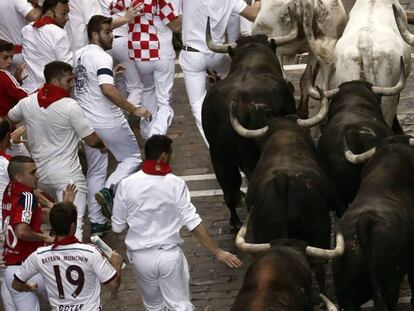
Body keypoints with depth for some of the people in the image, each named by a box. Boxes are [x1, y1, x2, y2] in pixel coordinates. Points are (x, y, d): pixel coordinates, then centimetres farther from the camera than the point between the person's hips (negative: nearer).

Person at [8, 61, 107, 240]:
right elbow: (91, 140, -11)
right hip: (67, 175, -6)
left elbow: (10, 119, 23)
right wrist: (102, 146, 12)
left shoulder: (27, 103, 2)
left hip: (39, 174, 6)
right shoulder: (70, 106, -15)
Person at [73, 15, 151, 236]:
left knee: (95, 170, 13)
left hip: (87, 122, 8)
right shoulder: (102, 58, -17)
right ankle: (108, 189, -12)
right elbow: (107, 89, -30)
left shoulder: (79, 55, 10)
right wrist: (134, 110, -27)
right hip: (109, 123, -8)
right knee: (132, 158, 10)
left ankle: (96, 222, 13)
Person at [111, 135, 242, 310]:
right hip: (170, 254, -1)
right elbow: (193, 223, -14)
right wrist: (217, 252, -8)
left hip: (140, 256, 2)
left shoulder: (126, 185, -10)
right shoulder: (176, 184, -12)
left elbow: (118, 226, -2)